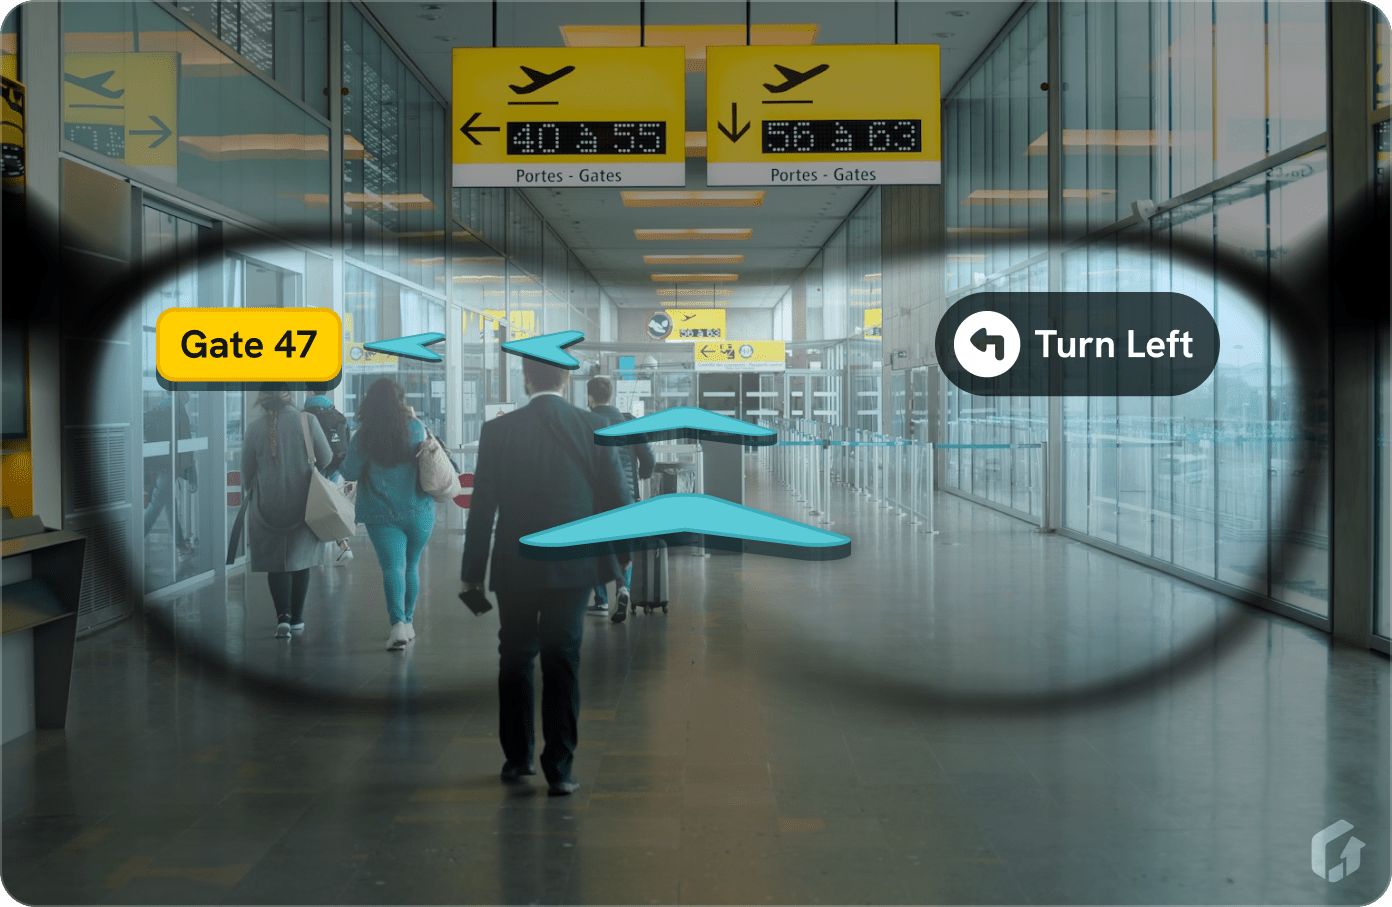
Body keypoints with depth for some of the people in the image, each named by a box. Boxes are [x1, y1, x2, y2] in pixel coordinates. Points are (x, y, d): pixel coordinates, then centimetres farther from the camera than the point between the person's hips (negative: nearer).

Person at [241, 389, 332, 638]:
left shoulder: (255, 429, -6)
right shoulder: (307, 421, -8)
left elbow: (246, 473, 3)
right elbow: (326, 459, -1)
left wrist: (250, 490, 23)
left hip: (268, 506, -1)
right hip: (302, 505, 1)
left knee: (276, 563, 7)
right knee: (300, 560, 14)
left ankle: (283, 616, -8)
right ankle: (297, 618, 19)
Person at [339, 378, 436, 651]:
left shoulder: (364, 435, -5)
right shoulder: (415, 427, -4)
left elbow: (349, 472, -2)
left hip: (381, 513, -1)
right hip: (418, 511, 1)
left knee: (393, 566, -7)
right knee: (411, 566, 15)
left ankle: (398, 623, -25)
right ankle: (408, 622, 25)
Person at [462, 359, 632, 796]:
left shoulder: (497, 430, -6)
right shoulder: (594, 427, -5)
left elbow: (482, 506, -4)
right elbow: (618, 496, -1)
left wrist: (472, 571, 4)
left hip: (516, 567, 0)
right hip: (573, 565, 0)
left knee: (515, 661, 16)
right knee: (562, 664, 5)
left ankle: (517, 758, 25)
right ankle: (559, 768, 6)